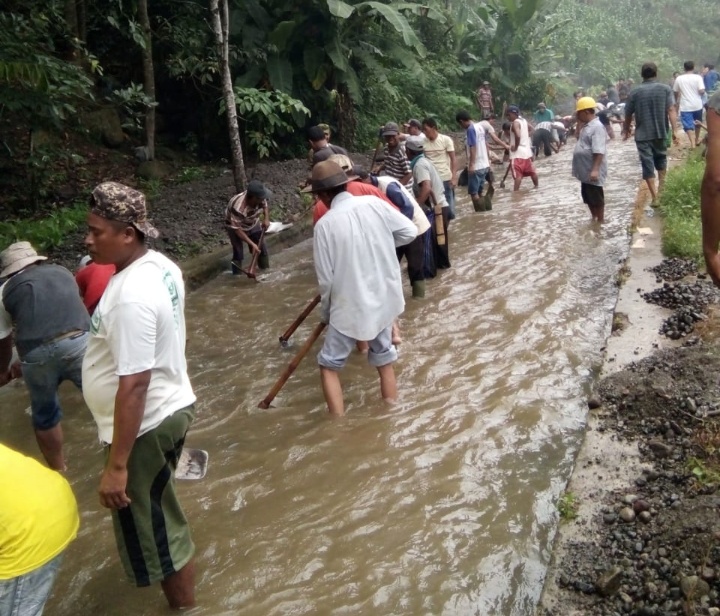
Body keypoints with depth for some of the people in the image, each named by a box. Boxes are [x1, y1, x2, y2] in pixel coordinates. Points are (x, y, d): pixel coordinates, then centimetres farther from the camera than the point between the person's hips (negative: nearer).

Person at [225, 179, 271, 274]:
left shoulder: (260, 198, -26)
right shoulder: (238, 208, -43)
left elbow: (265, 205, 1)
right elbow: (237, 229, -34)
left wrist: (266, 219, -15)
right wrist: (252, 244, -33)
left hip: (253, 224, 6)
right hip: (235, 227, -6)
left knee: (262, 249, 10)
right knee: (238, 254, -10)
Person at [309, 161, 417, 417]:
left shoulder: (325, 224, -14)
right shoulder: (373, 203, -5)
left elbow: (326, 278, -10)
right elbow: (410, 231, 3)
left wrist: (326, 312, 6)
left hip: (350, 306, -5)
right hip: (384, 298, 5)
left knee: (329, 365, 10)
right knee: (384, 361, 19)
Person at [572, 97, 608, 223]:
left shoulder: (597, 127, -20)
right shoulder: (587, 126, 12)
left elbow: (599, 151, -28)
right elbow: (579, 138, 34)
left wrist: (595, 170, -31)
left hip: (592, 171, -10)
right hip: (586, 170, 10)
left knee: (597, 198, 1)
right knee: (588, 197, 18)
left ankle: (601, 221, 11)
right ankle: (594, 219, 30)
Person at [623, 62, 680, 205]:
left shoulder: (635, 92, 0)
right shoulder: (665, 89, -2)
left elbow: (628, 114, 6)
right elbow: (671, 110, -12)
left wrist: (626, 130, 22)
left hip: (643, 134, -1)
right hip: (661, 132, 1)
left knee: (647, 164, 1)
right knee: (660, 158, 24)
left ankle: (655, 197, -3)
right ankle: (661, 186, 31)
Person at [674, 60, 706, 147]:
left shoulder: (679, 78, -2)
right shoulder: (698, 77, -8)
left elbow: (675, 92, 8)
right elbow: (702, 91, -16)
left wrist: (677, 101, 25)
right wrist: (701, 94, 8)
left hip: (685, 106, -1)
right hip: (697, 105, 1)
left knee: (688, 125, -2)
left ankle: (693, 144, -16)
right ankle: (697, 140, 39)